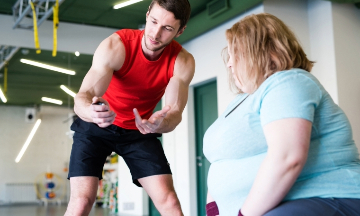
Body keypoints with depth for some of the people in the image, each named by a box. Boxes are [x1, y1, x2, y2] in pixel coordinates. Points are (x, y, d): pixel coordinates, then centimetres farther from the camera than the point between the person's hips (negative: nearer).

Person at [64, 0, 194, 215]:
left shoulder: (183, 62, -18)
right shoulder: (115, 46, -26)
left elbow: (175, 111, -27)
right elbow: (83, 98, -35)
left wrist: (159, 123, -51)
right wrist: (91, 111, -60)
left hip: (139, 130, 2)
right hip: (96, 126, -2)